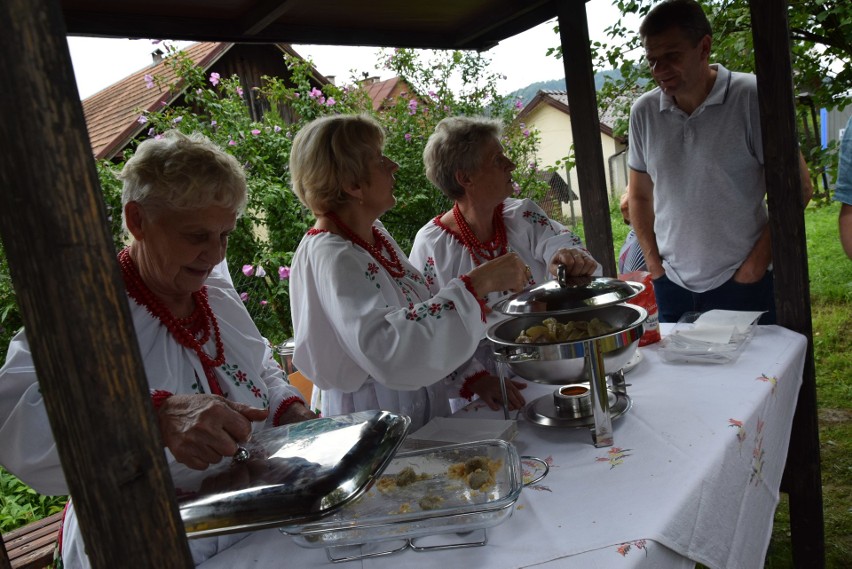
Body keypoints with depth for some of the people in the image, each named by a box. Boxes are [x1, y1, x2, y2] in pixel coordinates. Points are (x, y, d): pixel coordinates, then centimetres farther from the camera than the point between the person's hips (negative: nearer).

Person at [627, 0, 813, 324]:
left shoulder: (751, 97, -8)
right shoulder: (643, 112, 2)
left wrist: (757, 262, -9)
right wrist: (653, 262, 3)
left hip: (743, 284, -3)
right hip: (672, 285, 3)